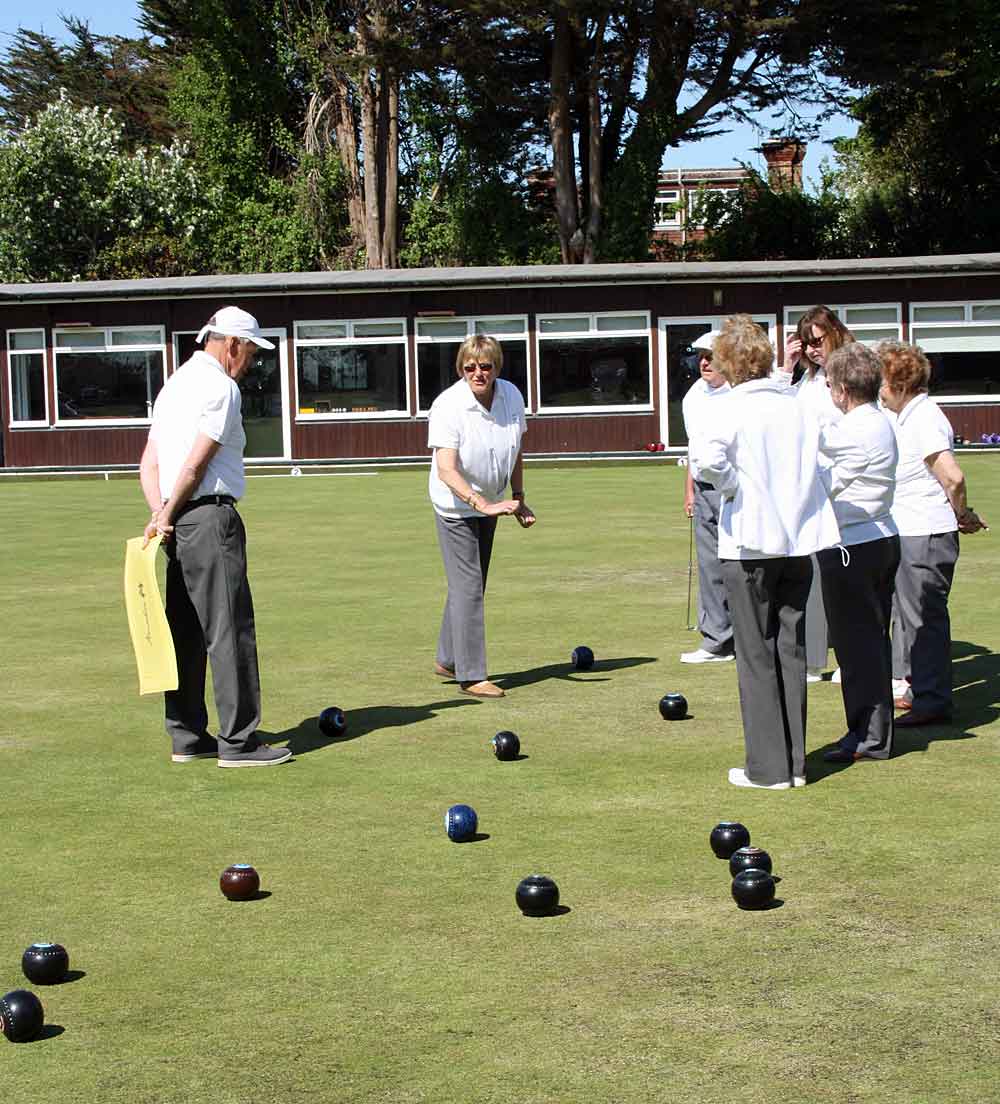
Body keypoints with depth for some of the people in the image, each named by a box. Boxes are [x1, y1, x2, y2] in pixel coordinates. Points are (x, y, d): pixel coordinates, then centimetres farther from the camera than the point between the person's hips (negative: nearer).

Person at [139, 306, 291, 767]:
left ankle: (187, 737, 15)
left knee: (185, 630, 11)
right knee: (230, 629, -6)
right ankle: (238, 741, -5)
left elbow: (149, 461, 14)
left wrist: (160, 513, 3)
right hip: (210, 516, -9)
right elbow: (197, 463, -13)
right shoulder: (221, 386, -10)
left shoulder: (174, 383, 20)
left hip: (178, 523, 9)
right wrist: (168, 514, -2)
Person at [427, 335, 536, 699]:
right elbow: (446, 469, -33)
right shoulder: (447, 406, -25)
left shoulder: (512, 396, -6)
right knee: (467, 587, -10)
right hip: (455, 506, -7)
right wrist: (484, 504, -44)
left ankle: (447, 660, 29)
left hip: (489, 504, 7)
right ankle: (471, 675, -5)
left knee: (471, 585, 15)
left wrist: (518, 500, 11)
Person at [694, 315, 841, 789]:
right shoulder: (799, 407, 7)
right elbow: (817, 463, 8)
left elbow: (708, 460, -26)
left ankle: (768, 767, 5)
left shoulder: (734, 408, -10)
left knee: (757, 654, 3)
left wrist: (733, 487, -10)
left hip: (750, 542, -5)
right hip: (800, 538, 5)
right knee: (791, 649, 11)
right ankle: (795, 763, 15)